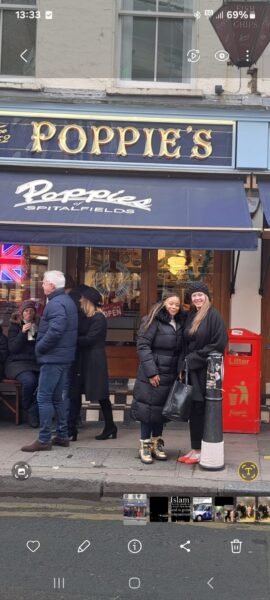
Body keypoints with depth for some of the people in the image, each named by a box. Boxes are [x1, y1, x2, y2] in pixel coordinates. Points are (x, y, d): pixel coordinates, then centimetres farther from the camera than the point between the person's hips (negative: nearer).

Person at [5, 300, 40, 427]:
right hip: (18, 363, -2)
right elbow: (13, 348, -2)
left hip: (36, 363, 3)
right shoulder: (14, 326, 8)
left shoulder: (39, 325, 14)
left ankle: (32, 412, -13)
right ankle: (26, 409, -7)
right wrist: (22, 332, -11)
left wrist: (38, 333, -4)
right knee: (29, 380, -34)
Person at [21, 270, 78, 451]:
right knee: (60, 397, 14)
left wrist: (39, 348, -15)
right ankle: (62, 436, 19)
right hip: (64, 357, 10)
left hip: (53, 357, -10)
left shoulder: (56, 303, -17)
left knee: (44, 397, -5)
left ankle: (44, 439, -2)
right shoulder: (67, 301, 15)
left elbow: (54, 331, -28)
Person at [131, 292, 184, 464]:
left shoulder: (180, 324, 11)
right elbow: (143, 346, -14)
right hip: (152, 373, -6)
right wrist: (151, 372, -18)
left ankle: (157, 444, 24)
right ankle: (145, 446, 9)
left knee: (162, 409, 12)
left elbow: (180, 351, 15)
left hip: (170, 374, 6)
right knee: (148, 408, -1)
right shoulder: (154, 321, -9)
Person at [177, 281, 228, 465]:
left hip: (206, 370, -7)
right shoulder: (191, 317, 14)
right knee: (193, 410, 9)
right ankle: (195, 448, 18)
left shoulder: (213, 315, -9)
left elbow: (219, 344, -15)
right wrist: (184, 365, 5)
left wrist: (195, 358, -14)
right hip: (191, 369, 7)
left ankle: (201, 450, 9)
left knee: (201, 409, -2)